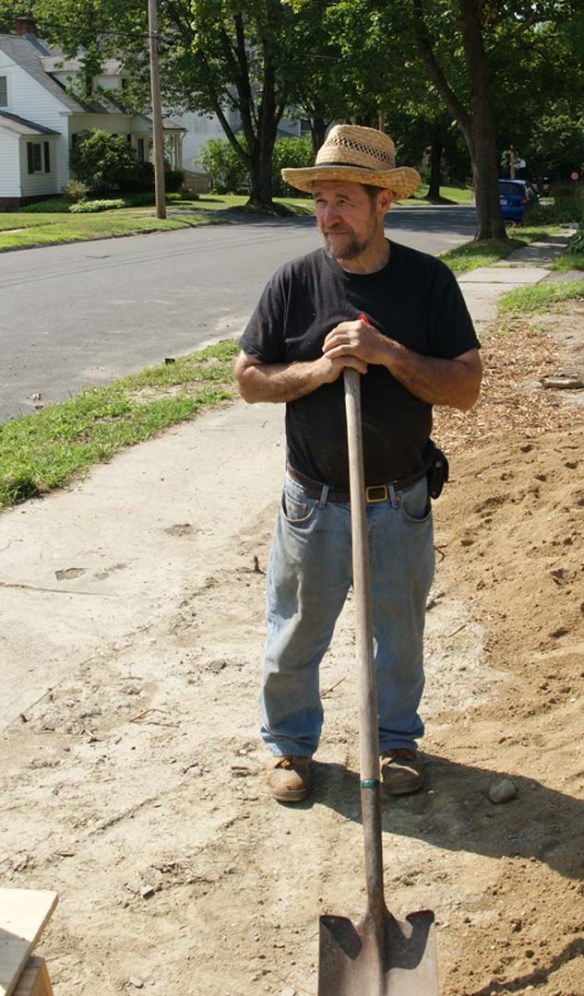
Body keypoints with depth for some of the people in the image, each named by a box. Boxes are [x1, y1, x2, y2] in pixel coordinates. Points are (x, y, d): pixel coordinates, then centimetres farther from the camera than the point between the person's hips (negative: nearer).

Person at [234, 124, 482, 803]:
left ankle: (397, 738, 41)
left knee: (400, 631, 17)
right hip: (314, 504, 0)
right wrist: (317, 370, -20)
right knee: (296, 633, 14)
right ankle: (289, 741, 37)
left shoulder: (429, 281, -7)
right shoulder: (295, 282, -7)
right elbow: (249, 379, -2)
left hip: (400, 504, 1)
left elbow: (465, 389, -11)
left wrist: (387, 353, -25)